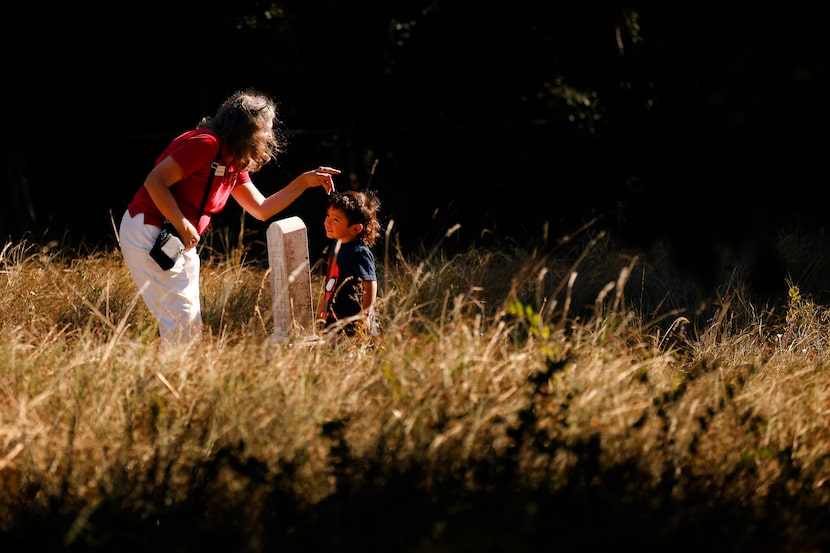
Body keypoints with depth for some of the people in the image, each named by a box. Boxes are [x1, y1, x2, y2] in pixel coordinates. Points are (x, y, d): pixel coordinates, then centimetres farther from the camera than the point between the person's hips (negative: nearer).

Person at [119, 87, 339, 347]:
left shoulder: (235, 164, 11)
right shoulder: (206, 144, -18)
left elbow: (262, 209, 18)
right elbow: (154, 182, -23)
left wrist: (304, 181, 12)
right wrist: (183, 227, -21)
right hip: (147, 231, -10)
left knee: (191, 325, 8)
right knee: (180, 318, -14)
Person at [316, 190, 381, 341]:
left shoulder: (359, 252, -18)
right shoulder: (336, 245, 10)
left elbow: (371, 285, -22)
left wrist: (364, 316, -24)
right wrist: (322, 304, 28)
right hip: (333, 320, 9)